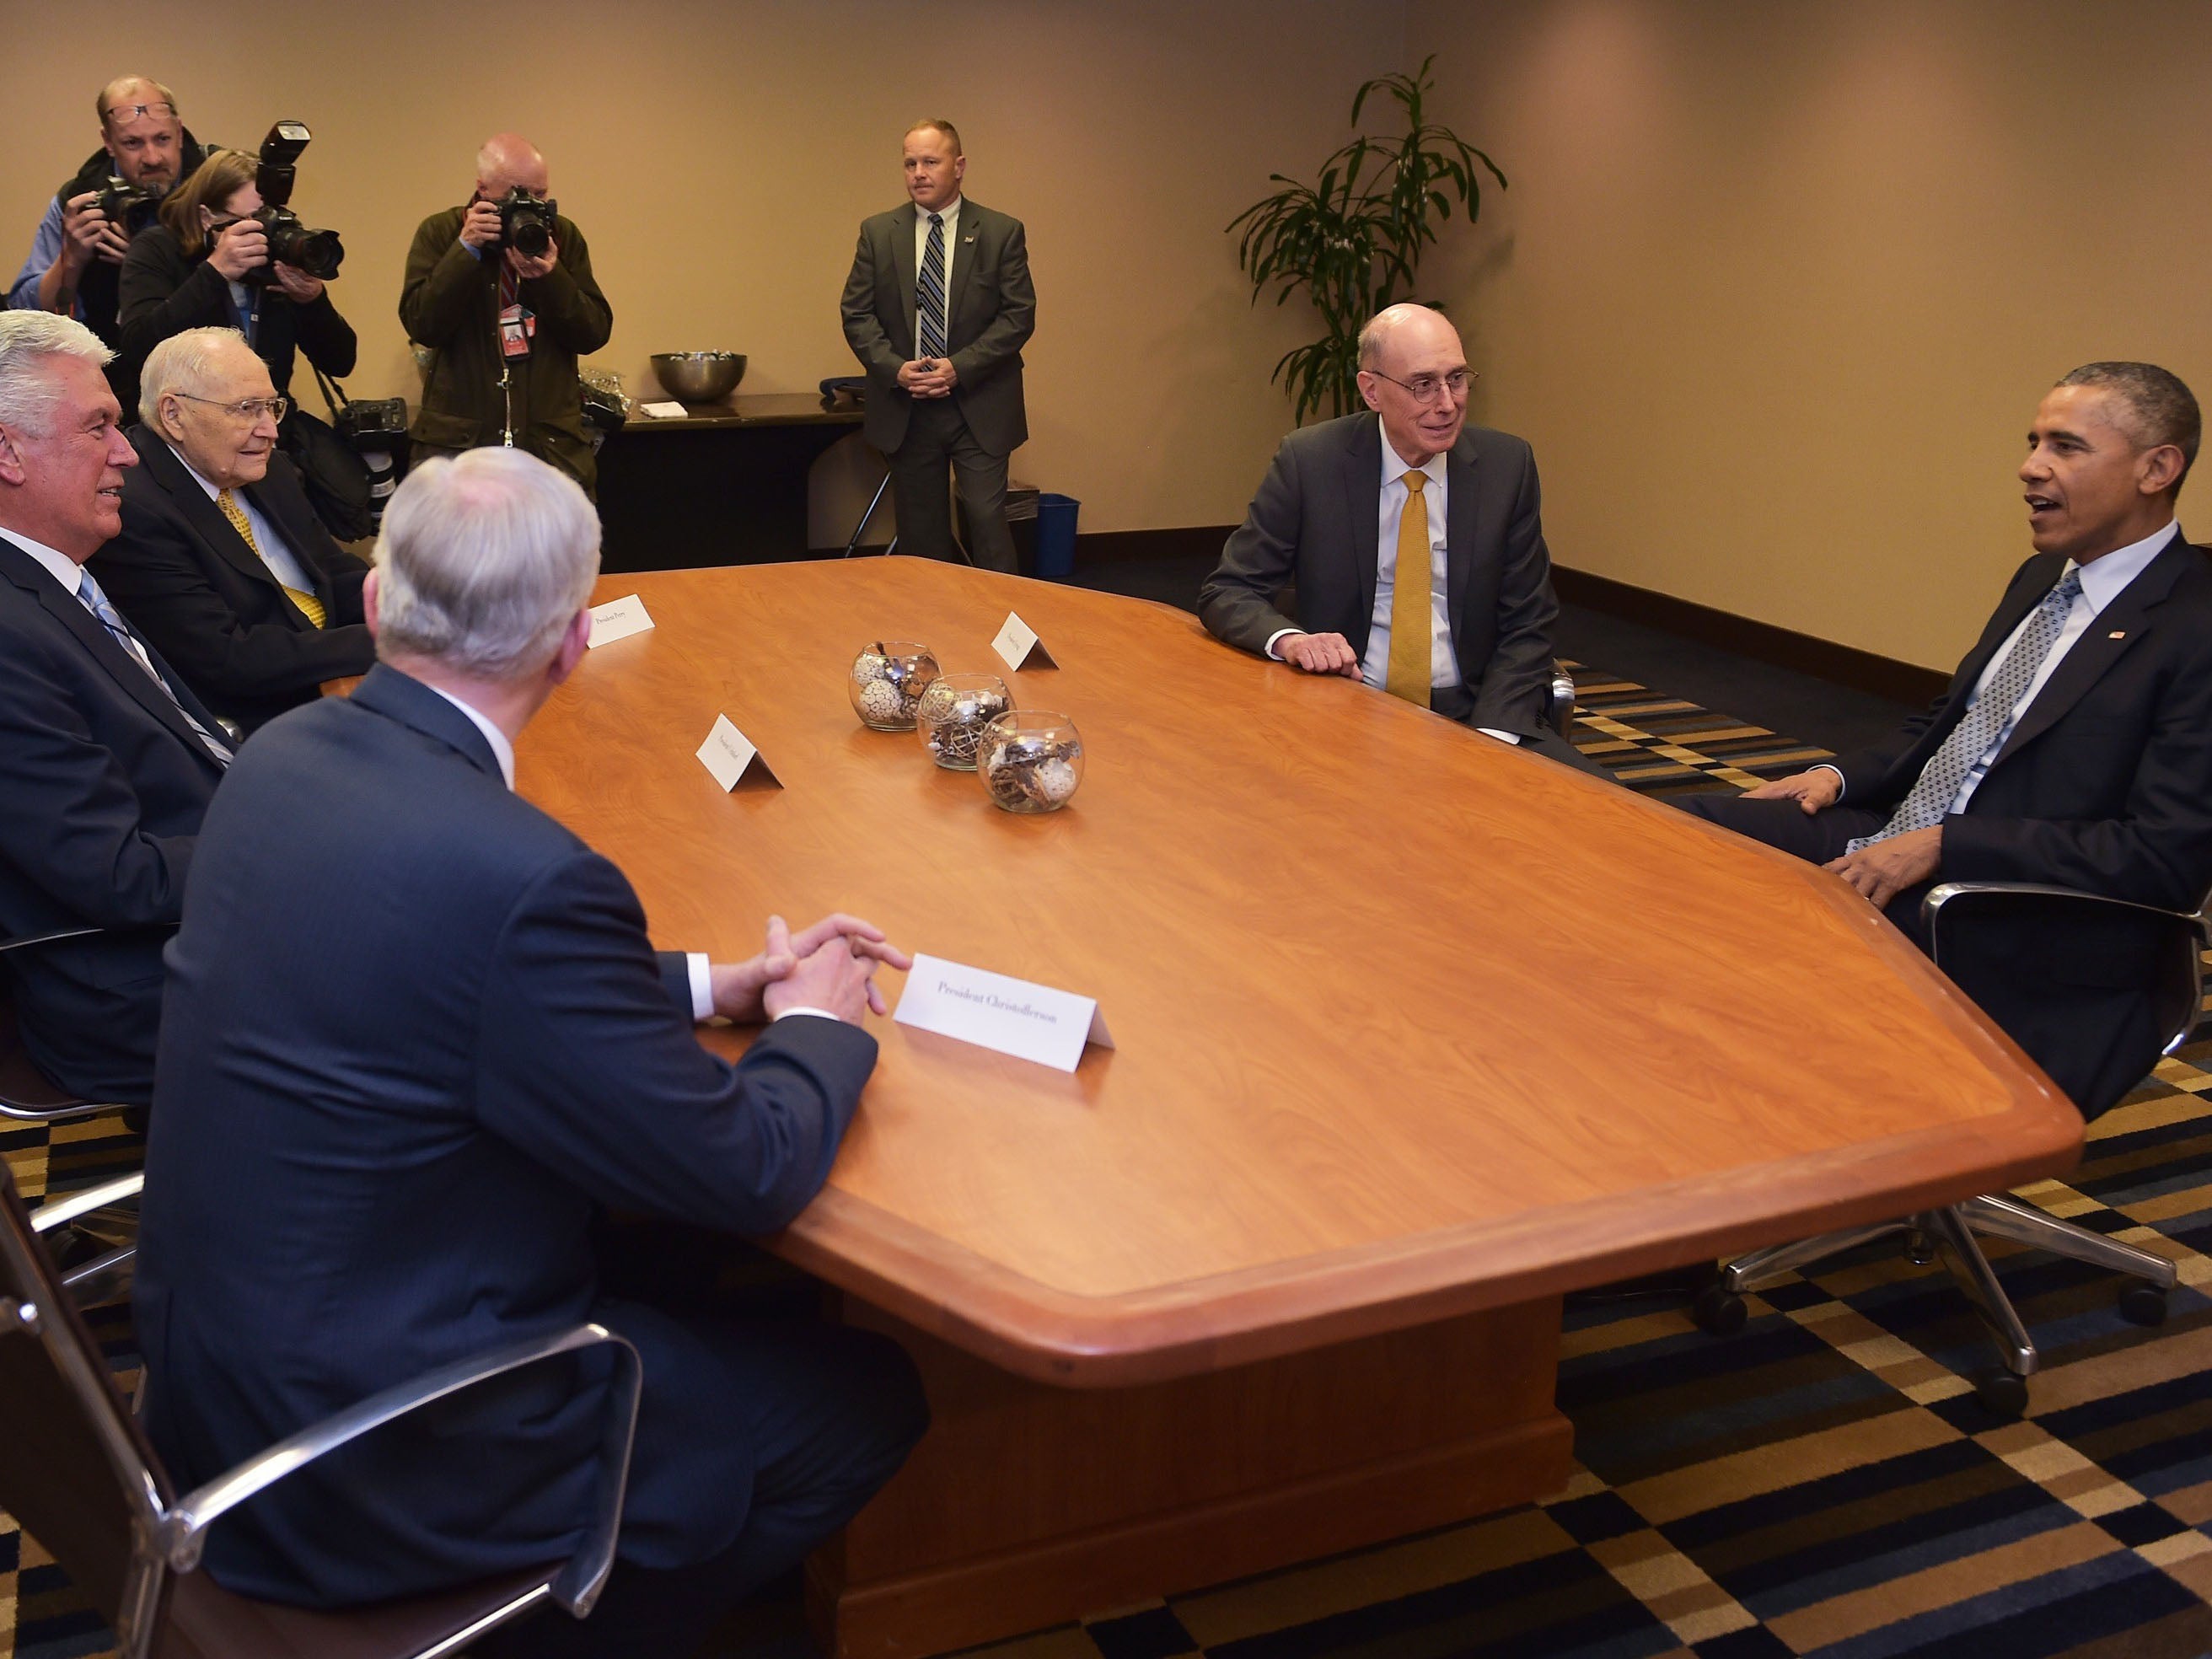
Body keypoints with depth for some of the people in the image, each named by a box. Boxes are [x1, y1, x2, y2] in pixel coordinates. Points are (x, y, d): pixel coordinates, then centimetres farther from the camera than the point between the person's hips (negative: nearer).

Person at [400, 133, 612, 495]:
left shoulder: (563, 235, 9)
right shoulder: (439, 232, 3)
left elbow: (595, 334, 2)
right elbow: (422, 326, -9)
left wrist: (550, 277, -14)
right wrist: (466, 249, -16)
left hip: (553, 445, 2)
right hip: (457, 439, -1)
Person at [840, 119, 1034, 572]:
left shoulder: (1002, 233, 0)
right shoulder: (878, 232, 6)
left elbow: (1019, 315, -4)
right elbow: (857, 315, 4)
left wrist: (960, 367, -14)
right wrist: (895, 369, -12)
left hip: (980, 408, -2)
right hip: (904, 411, 2)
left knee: (987, 520, -7)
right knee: (919, 532, 8)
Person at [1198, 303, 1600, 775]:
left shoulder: (1507, 463, 3)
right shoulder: (1309, 461, -2)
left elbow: (1526, 626, 5)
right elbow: (1226, 593, 1)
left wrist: (1492, 735, -13)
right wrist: (1289, 639, -22)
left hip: (1472, 715, 2)